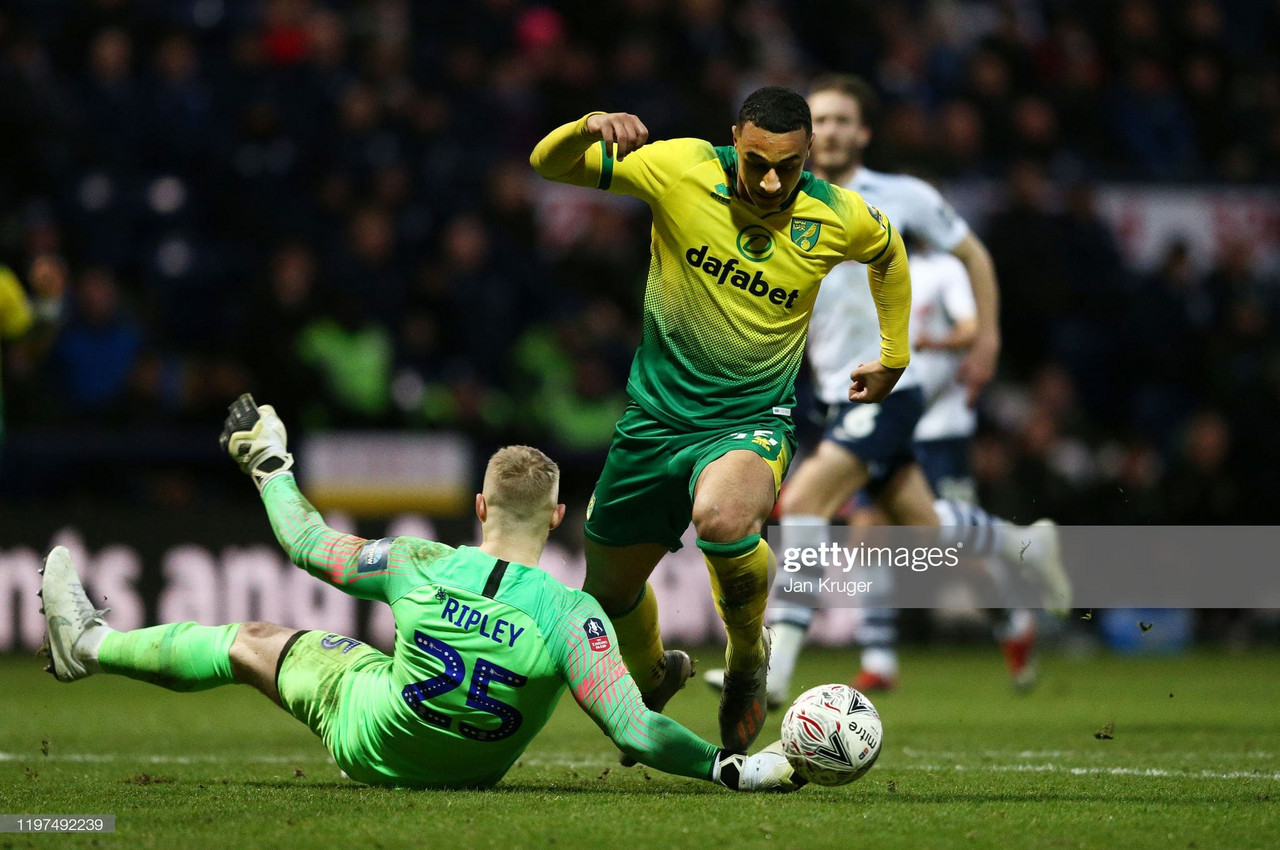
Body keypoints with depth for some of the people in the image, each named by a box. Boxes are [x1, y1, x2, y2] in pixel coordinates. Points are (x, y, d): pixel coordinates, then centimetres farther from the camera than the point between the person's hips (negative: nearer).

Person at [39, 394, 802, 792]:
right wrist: (740, 768, -30)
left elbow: (307, 544, -7)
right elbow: (637, 734, -37)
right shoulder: (571, 615, -31)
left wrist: (270, 461, 10)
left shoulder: (423, 567, -26)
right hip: (474, 772, 1)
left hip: (368, 741, -1)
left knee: (254, 643, 23)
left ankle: (89, 645, 47)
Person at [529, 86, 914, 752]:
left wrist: (894, 357, 22)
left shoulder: (838, 218, -10)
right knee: (607, 593, 13)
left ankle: (748, 658, -5)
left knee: (721, 519, -36)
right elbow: (548, 165, -9)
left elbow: (887, 252, 15)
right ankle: (654, 677, 50)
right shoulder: (680, 169, -13)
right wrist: (590, 128, -31)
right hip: (655, 415, 2)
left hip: (751, 421, -2)